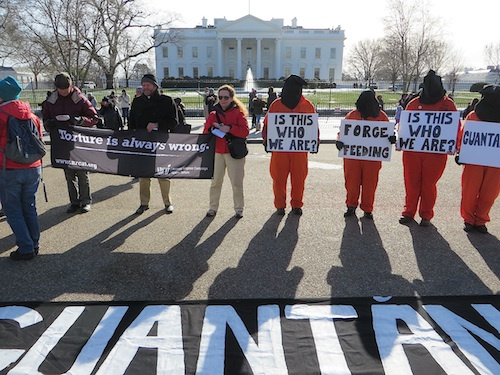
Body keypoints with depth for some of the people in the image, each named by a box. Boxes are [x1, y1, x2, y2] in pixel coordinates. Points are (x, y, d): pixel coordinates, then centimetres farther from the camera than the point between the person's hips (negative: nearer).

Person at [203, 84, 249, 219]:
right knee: (215, 181, 7)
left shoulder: (238, 113, 0)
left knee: (237, 182, 2)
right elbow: (206, 131, 8)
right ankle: (213, 207, 19)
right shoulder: (213, 114, 11)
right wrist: (212, 129, -14)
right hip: (217, 152, 3)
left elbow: (245, 131, -10)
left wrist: (229, 129, -21)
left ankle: (239, 208, 15)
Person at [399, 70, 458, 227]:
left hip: (436, 153, -1)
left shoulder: (447, 104, 4)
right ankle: (408, 212, 19)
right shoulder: (414, 104, 6)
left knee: (429, 184, 6)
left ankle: (426, 215, 19)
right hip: (412, 151, 1)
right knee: (411, 182, 7)